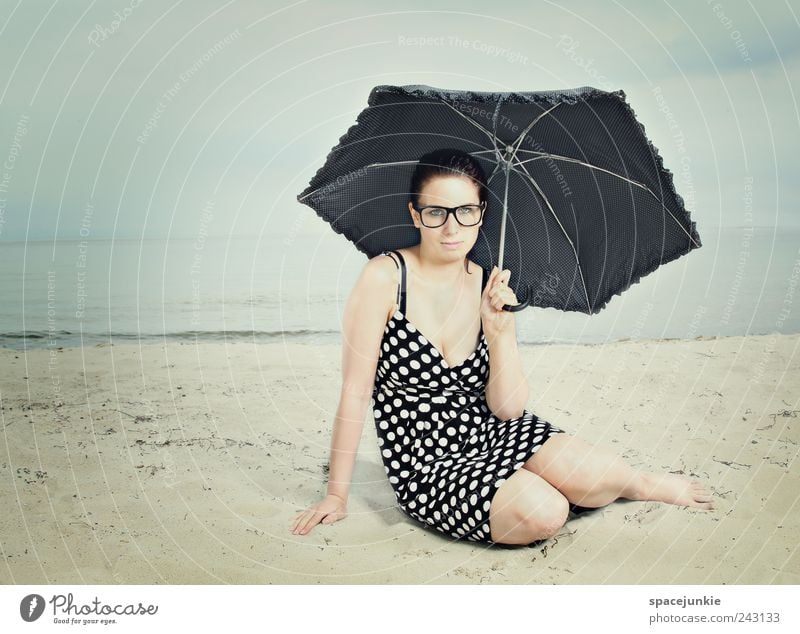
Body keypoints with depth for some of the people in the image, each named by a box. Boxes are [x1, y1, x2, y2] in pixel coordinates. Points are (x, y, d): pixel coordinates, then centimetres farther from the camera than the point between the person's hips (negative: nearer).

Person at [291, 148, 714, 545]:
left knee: (582, 471, -25)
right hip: (426, 466, -3)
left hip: (491, 435, 3)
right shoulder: (385, 277, -14)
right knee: (543, 513, -27)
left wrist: (499, 332, -20)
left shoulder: (489, 288, -1)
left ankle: (651, 484, 12)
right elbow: (355, 392, -12)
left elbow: (508, 409, -5)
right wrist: (337, 494, -8)